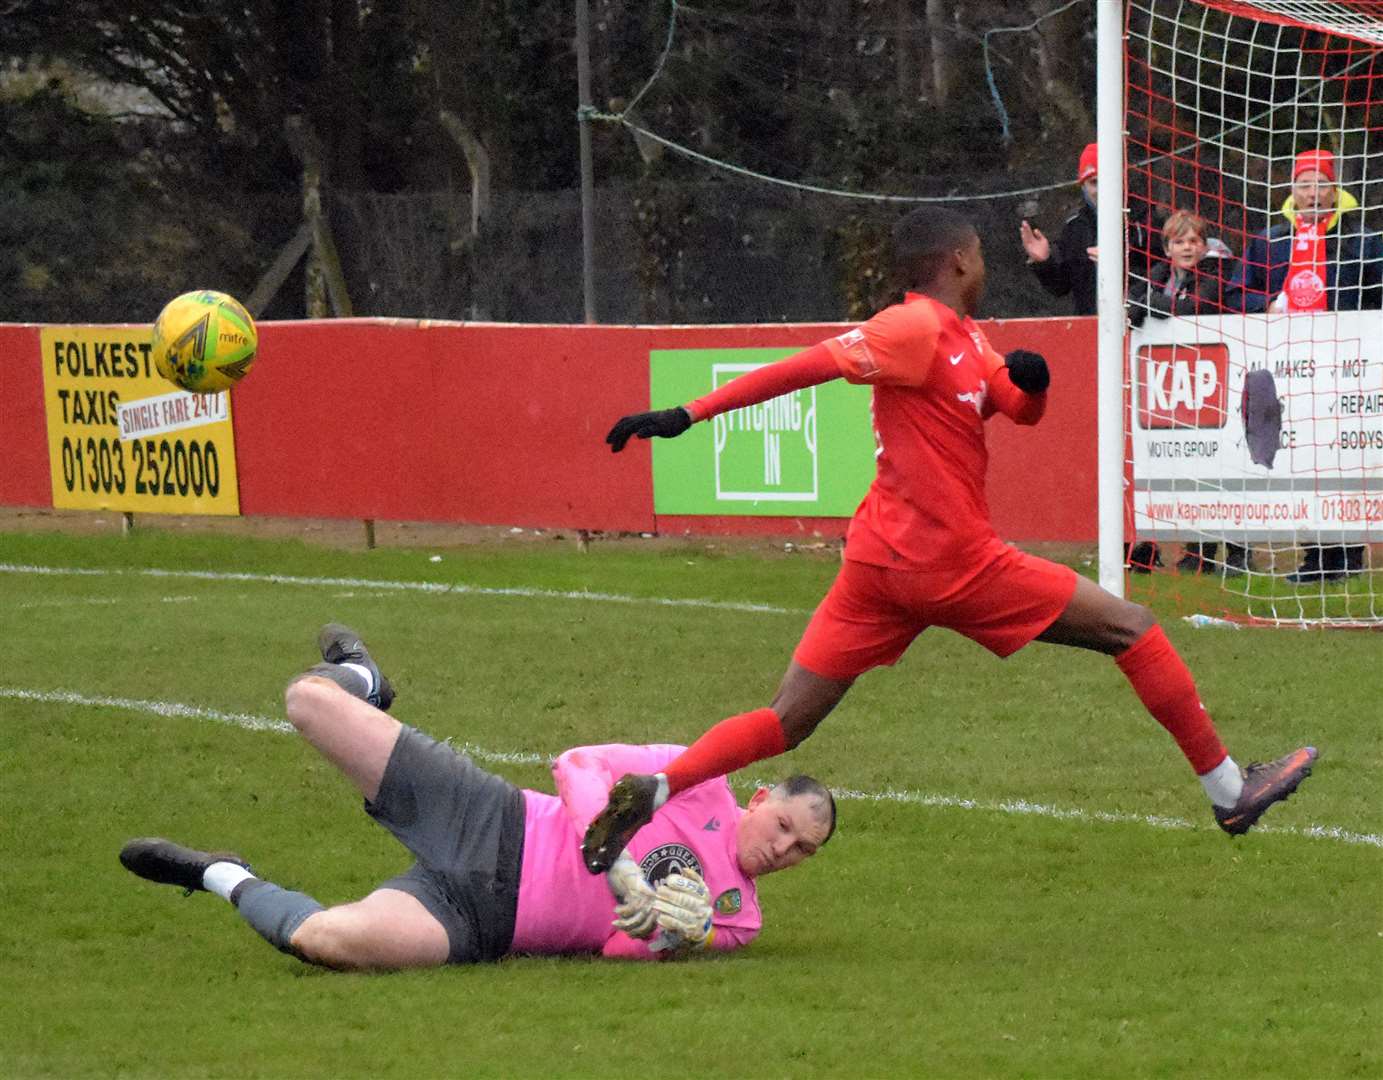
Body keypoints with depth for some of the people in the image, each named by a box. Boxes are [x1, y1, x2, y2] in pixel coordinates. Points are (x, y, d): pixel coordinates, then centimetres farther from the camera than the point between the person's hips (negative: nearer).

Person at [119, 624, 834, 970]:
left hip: (478, 926, 0)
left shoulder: (735, 918, 10)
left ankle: (229, 882, -4)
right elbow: (578, 765, -1)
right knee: (310, 699, -16)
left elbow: (619, 950, 4)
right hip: (492, 827, 0)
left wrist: (663, 940, -20)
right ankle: (362, 684, 22)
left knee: (330, 941, -34)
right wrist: (616, 860, -18)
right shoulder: (700, 781, 3)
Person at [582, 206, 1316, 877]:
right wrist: (688, 415, -20)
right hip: (953, 564, -9)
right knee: (1133, 629, 4)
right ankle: (1228, 790, 12)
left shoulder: (964, 336, 15)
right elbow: (802, 369, -16)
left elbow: (1021, 410, 21)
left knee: (786, 722, 3)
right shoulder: (917, 330, -12)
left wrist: (1031, 380, -4)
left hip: (879, 563, 9)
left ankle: (654, 790, -16)